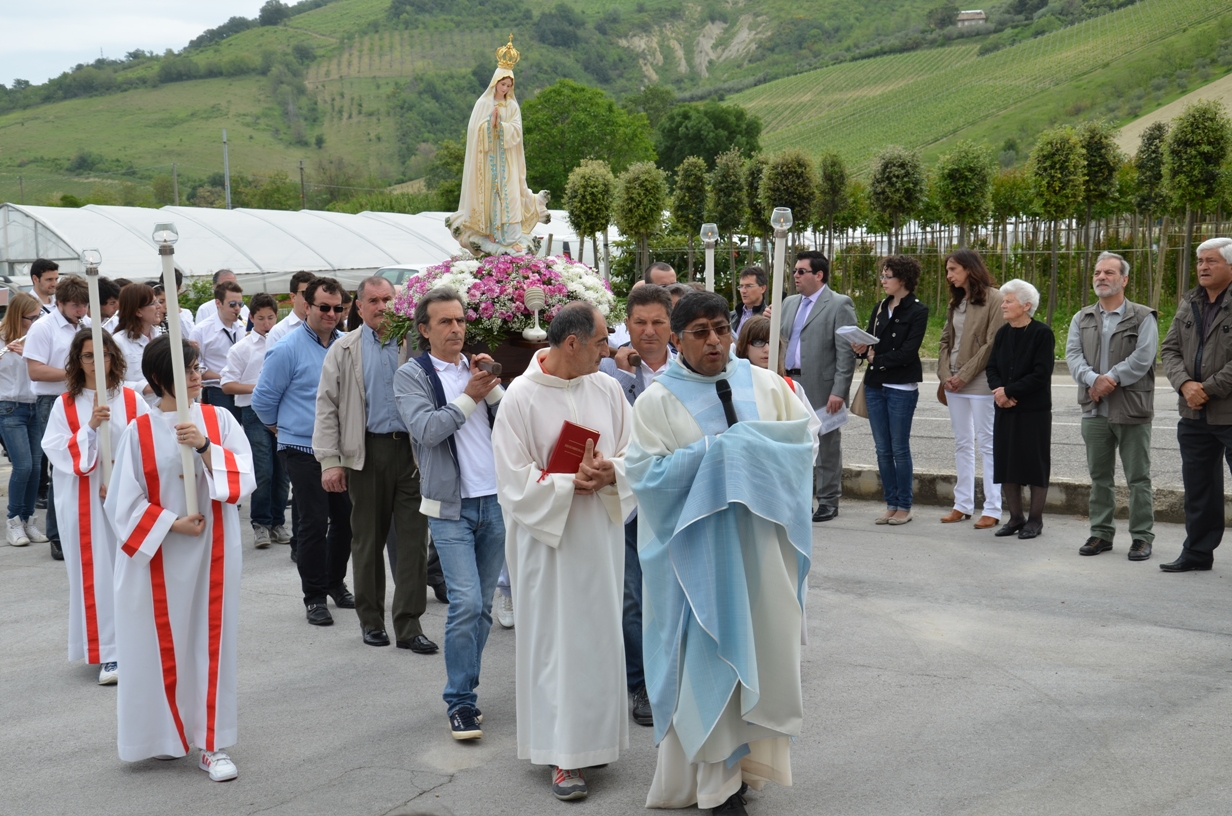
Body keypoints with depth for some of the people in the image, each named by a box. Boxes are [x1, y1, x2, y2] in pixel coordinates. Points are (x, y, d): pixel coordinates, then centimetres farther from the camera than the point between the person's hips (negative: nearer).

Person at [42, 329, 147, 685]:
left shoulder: (132, 401, 3)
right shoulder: (65, 406, 3)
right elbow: (56, 451, -4)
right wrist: (89, 428, -17)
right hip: (85, 503, 0)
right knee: (96, 573, 0)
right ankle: (107, 653, 4)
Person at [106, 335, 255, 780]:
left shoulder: (219, 420, 1)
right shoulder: (140, 431, -4)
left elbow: (244, 477, -8)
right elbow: (124, 501, -4)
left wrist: (206, 447, -21)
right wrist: (171, 524, -12)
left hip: (213, 551, 1)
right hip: (157, 554, -1)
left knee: (211, 643, 5)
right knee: (161, 647, 6)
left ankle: (211, 744, 14)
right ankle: (162, 733, 25)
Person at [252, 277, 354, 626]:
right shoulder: (288, 349, -9)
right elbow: (263, 399, -2)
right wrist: (281, 426, 11)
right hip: (304, 450, -5)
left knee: (346, 518, 11)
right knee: (314, 523, -2)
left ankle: (336, 583, 30)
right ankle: (314, 596, 10)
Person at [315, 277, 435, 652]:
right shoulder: (344, 351, 7)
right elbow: (327, 406, 4)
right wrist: (329, 460, -5)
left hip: (412, 451, 0)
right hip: (367, 452, 0)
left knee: (413, 538, 0)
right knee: (367, 539, 10)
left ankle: (409, 624, 6)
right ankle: (371, 619, 24)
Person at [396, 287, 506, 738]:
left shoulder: (478, 368, 12)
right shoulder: (412, 374, -2)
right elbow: (426, 429, -16)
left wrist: (493, 387, -9)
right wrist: (469, 396, -10)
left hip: (495, 502, 5)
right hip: (451, 507, -5)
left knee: (482, 607, 10)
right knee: (465, 603, -12)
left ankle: (463, 684, 23)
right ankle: (460, 702, -1)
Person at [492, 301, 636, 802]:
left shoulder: (607, 388, 2)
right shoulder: (521, 397, -11)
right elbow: (515, 480, -12)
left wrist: (610, 473, -16)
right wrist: (572, 483, -20)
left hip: (601, 534, 5)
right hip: (547, 539, -4)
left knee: (600, 633, 12)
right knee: (556, 640, 1)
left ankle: (593, 735, 28)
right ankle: (562, 753, 10)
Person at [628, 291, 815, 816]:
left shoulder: (767, 385, 6)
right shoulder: (658, 400, -3)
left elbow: (805, 442, 5)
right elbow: (646, 473, -10)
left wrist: (754, 449, -12)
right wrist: (711, 452, -18)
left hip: (761, 542, 3)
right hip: (699, 550, -3)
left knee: (763, 645, 7)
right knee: (709, 654, 1)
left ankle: (750, 750, 26)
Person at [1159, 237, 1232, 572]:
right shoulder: (1188, 303, 12)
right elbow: (1169, 349, 9)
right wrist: (1185, 384, -8)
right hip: (1194, 415, 7)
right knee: (1198, 488, 15)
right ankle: (1197, 553, 25)